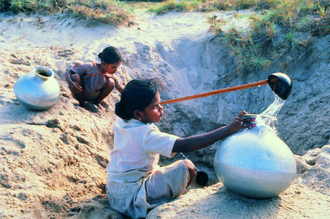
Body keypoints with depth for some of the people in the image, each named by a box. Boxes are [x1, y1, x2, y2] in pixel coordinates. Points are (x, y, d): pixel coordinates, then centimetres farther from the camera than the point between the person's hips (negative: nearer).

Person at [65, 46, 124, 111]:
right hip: (80, 94, -3)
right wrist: (70, 83, -46)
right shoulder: (89, 67, -28)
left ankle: (97, 102, 5)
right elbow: (68, 73, -25)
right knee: (75, 77, -34)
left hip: (93, 97, 3)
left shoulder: (112, 76, -15)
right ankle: (82, 103, -7)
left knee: (111, 83, -24)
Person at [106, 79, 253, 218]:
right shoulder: (146, 135, -29)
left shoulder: (121, 123, -3)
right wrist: (228, 130, -41)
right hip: (131, 199, -9)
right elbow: (185, 145, -38)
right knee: (186, 167, -16)